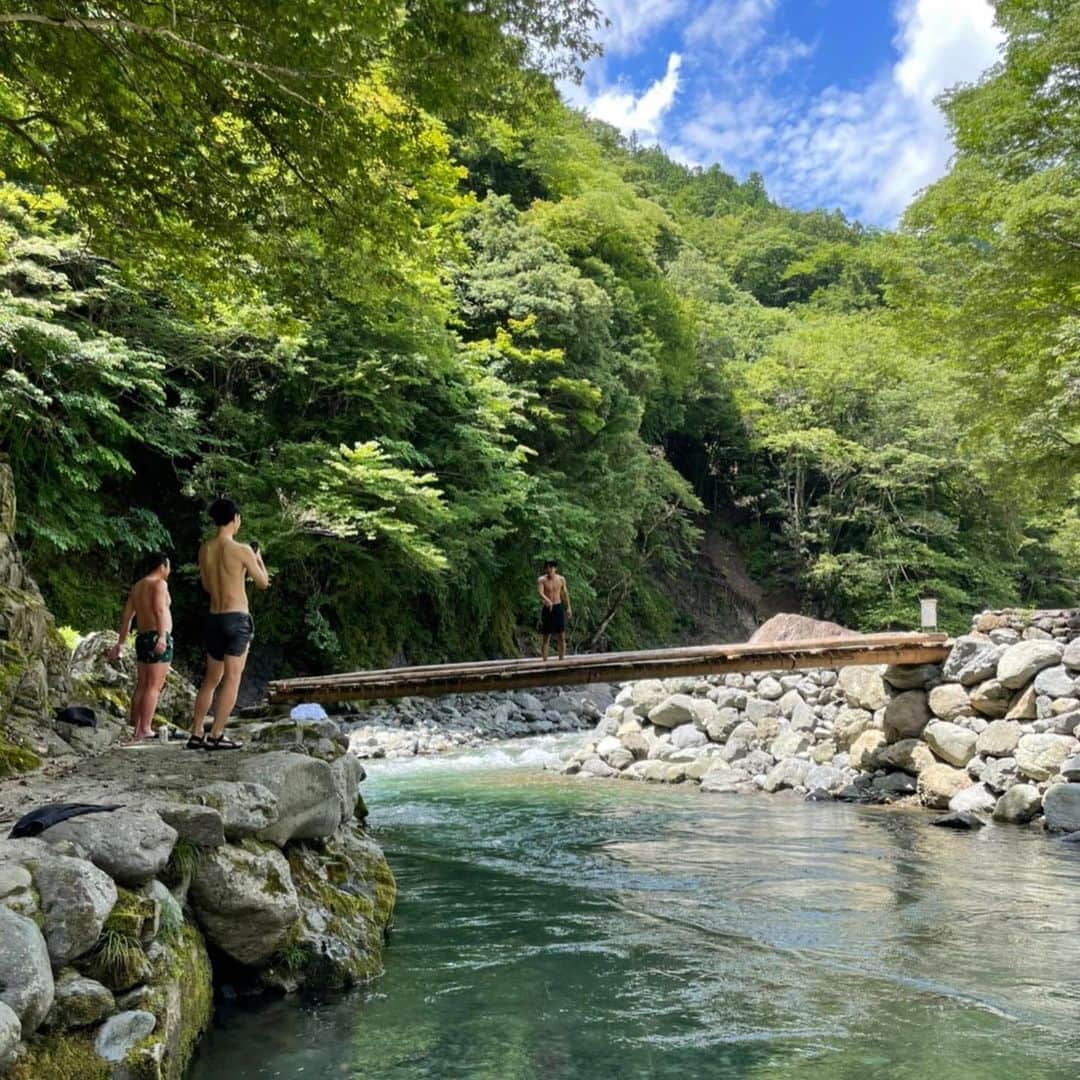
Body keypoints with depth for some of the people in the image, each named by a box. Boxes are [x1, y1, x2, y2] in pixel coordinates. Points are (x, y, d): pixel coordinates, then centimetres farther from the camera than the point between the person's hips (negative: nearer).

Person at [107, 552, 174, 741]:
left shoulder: (137, 586, 18)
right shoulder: (159, 584, -7)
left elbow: (126, 616, 20)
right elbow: (159, 610, -23)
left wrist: (121, 643, 24)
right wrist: (162, 636, -33)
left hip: (142, 639, 9)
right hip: (157, 638, -9)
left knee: (141, 686, 11)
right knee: (154, 686, -9)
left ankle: (135, 729, 13)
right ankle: (145, 730, -14)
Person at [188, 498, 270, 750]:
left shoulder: (204, 550, 5)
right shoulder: (242, 550, -12)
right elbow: (263, 582, 0)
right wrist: (258, 557, 15)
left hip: (214, 617, 6)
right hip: (237, 618, -6)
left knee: (211, 679, 16)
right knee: (232, 679, -2)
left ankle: (196, 734, 18)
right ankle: (216, 736, -5)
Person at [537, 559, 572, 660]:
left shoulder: (561, 579, 2)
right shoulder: (541, 580, -9)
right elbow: (541, 593, -26)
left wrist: (568, 607, 18)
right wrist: (548, 601, -45)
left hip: (558, 607, 3)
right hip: (547, 609, -3)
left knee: (561, 636, 3)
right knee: (546, 637, 1)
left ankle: (561, 659, 12)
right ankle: (545, 661, 5)